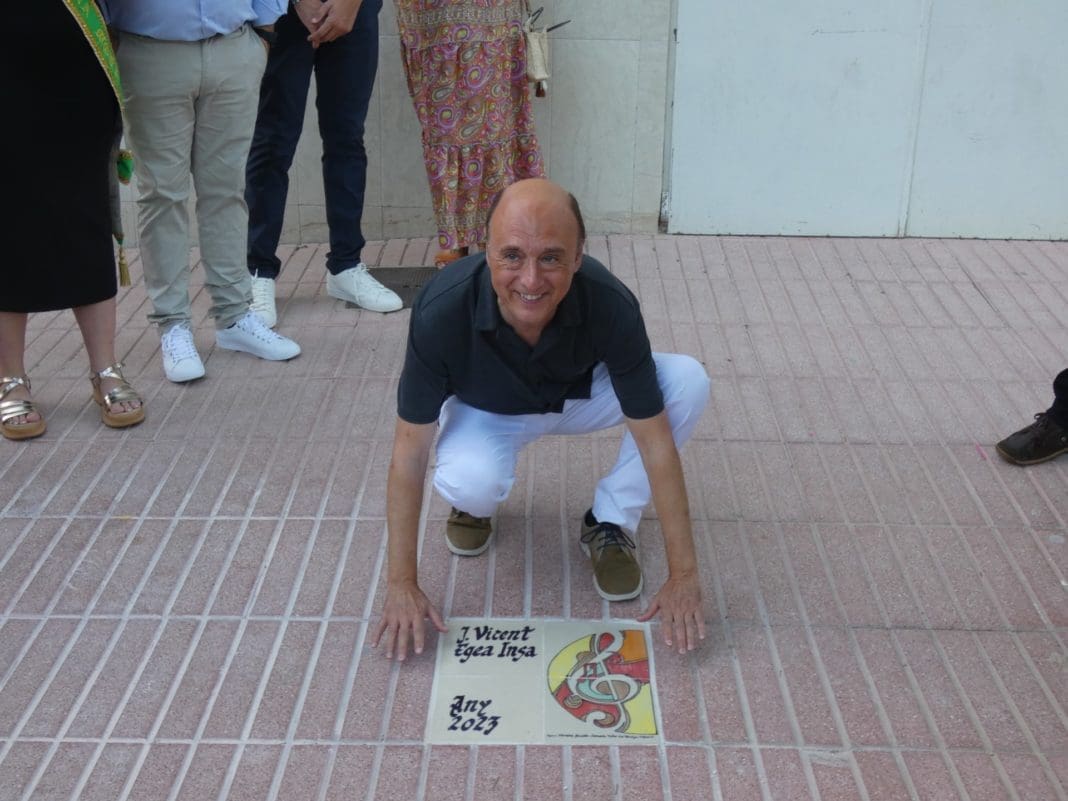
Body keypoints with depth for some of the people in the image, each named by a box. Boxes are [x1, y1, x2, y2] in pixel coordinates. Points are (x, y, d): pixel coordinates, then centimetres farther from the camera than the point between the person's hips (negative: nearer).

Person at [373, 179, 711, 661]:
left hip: (579, 398, 2)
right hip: (487, 411, -2)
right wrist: (401, 585, -28)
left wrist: (683, 576, -28)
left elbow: (656, 440, -27)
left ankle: (610, 523, -4)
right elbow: (410, 449, -27)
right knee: (470, 482, -36)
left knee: (688, 381, -25)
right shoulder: (441, 310, -36)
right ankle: (474, 504, 4)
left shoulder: (611, 305, -34)